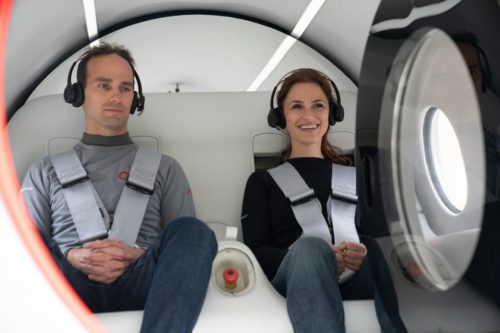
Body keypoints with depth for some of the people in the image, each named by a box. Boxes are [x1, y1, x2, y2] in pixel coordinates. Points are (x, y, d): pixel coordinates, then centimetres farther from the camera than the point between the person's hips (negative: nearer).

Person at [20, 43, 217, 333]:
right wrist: (71, 257, -10)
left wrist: (138, 256, -10)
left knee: (192, 230, -30)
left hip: (139, 280, 0)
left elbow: (187, 244, 11)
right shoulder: (45, 171, 23)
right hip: (68, 283, 1)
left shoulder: (164, 168, 21)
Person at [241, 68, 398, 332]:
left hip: (358, 276, 2)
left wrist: (367, 254, -13)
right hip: (295, 278, -1)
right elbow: (256, 250, 4)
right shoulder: (263, 181, 19)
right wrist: (315, 259, -16)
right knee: (309, 246, -38)